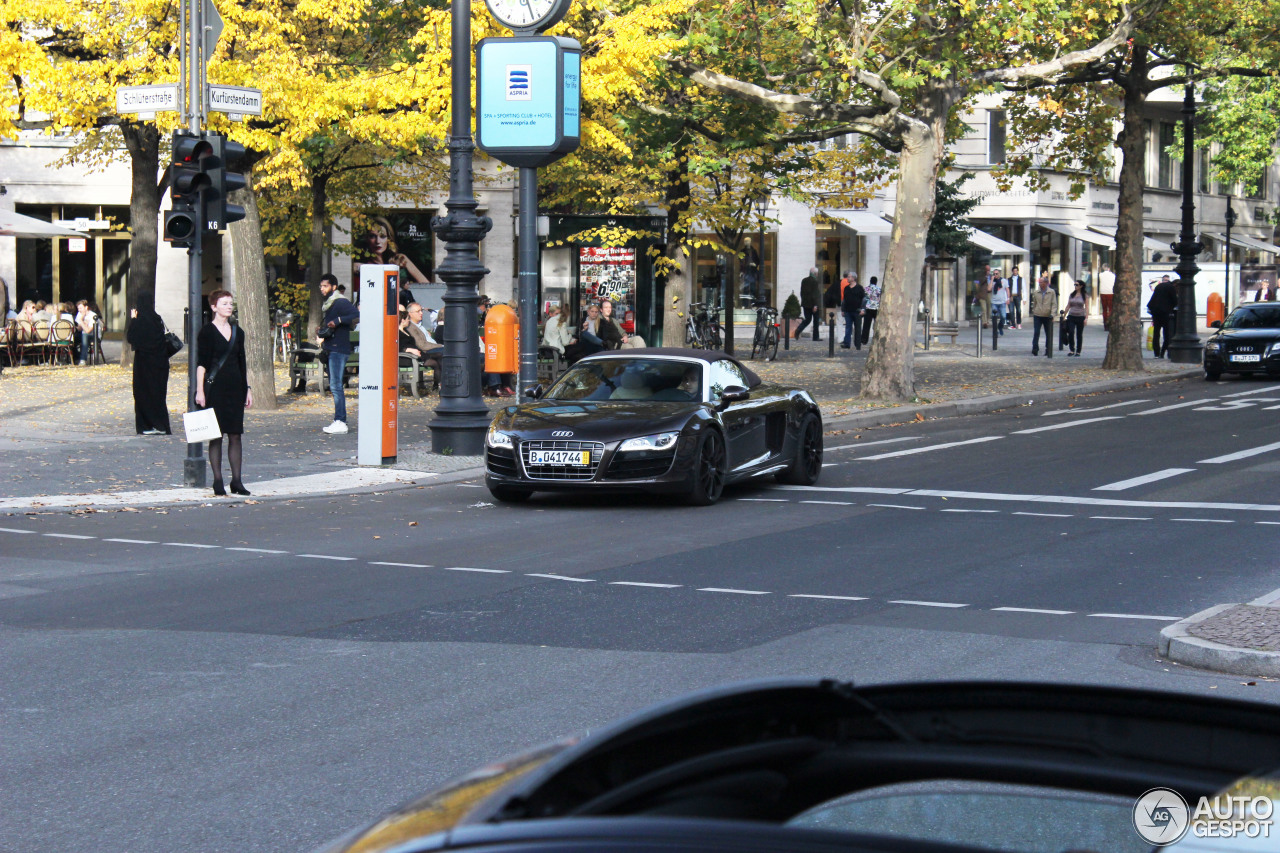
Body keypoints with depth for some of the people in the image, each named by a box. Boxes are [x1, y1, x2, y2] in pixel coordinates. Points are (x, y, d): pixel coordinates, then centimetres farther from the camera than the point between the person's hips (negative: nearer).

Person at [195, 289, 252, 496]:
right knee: (216, 435, -2)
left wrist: (247, 389, 14)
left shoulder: (237, 332, 13)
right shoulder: (207, 332, -3)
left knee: (236, 435, 3)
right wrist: (200, 390, -12)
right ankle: (218, 481, 3)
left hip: (235, 387, 5)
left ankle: (236, 480, 6)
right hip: (215, 386, -5)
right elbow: (201, 363, -6)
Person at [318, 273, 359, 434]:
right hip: (331, 349, 10)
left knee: (336, 386, -13)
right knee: (335, 386, 10)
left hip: (339, 349, -10)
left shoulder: (341, 303, -10)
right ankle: (338, 420, 12)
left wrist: (338, 321, -23)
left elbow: (357, 316, -23)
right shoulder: (329, 304, 20)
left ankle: (341, 422, -15)